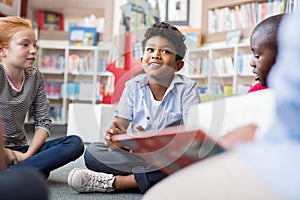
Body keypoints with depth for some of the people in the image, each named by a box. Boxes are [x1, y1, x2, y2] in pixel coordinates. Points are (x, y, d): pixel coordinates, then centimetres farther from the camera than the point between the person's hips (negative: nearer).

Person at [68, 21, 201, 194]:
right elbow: (120, 125, -6)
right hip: (135, 155, 2)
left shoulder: (188, 89, -7)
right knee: (92, 152, -18)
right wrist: (114, 136, -32)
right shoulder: (134, 87, 1)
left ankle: (115, 182, -26)